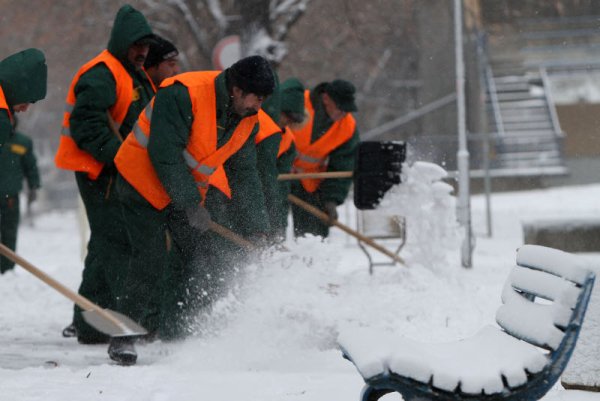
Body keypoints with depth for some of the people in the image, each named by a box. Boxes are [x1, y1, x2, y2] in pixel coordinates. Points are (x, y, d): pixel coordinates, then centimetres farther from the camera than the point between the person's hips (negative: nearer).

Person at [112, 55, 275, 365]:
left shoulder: (246, 119, -3)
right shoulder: (183, 95, -28)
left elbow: (244, 174, 4)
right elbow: (164, 155, -30)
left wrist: (259, 228, -3)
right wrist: (191, 205, -30)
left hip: (193, 187, 8)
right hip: (146, 181, -7)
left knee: (212, 264, -2)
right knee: (150, 264, -16)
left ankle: (173, 334, 10)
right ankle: (122, 337, -2)